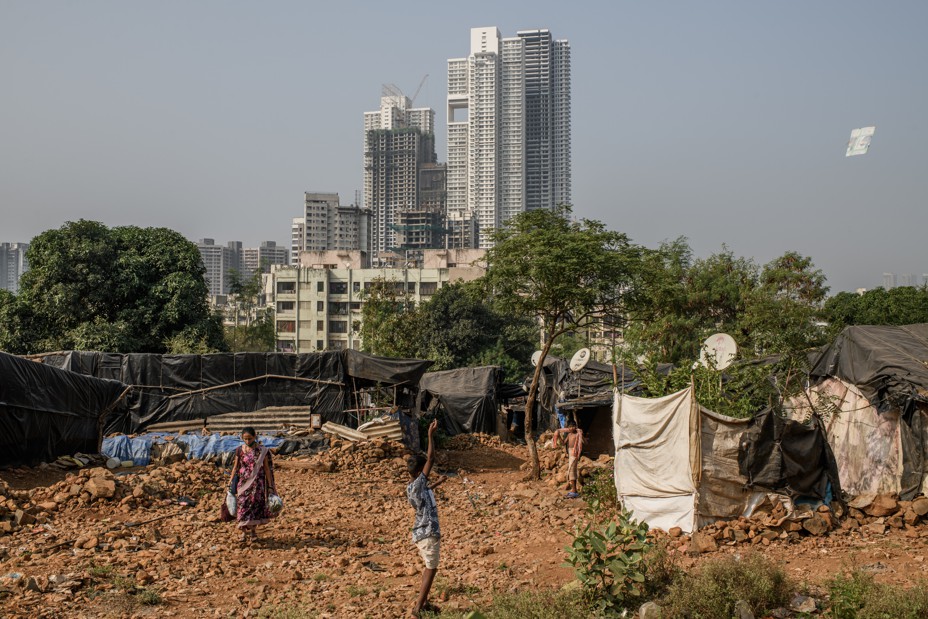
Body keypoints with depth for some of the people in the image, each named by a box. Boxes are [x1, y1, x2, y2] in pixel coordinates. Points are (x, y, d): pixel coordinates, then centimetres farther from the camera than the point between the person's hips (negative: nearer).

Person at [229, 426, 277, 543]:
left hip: (257, 484, -1)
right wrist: (231, 484, 4)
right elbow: (235, 467, 7)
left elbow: (267, 469, -1)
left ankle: (253, 530, 19)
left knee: (256, 505, 3)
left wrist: (270, 486, -2)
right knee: (243, 505, -5)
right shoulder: (240, 451, 0)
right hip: (243, 483, 1)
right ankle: (243, 531, 4)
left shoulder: (262, 451, -4)